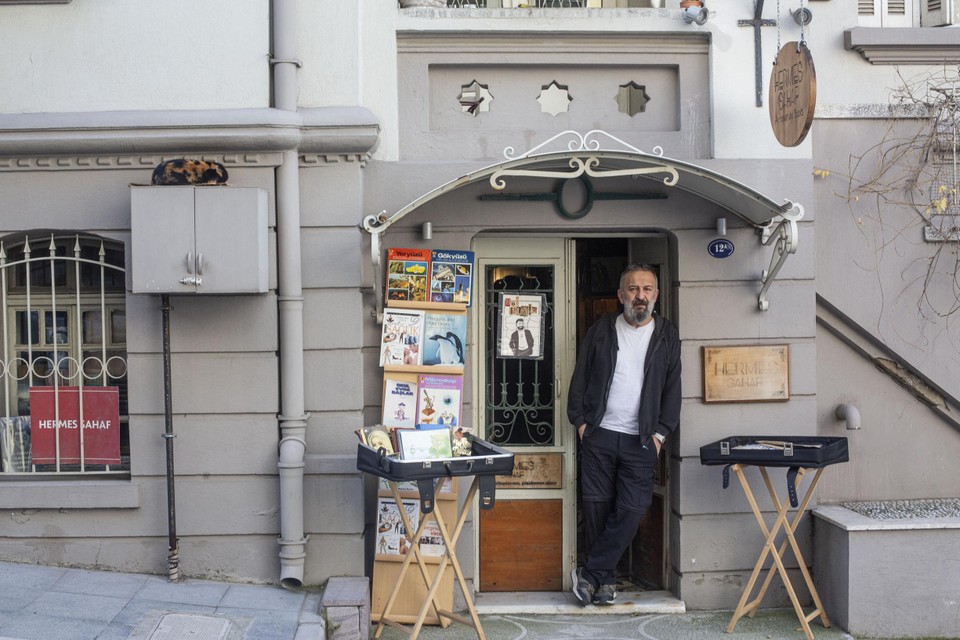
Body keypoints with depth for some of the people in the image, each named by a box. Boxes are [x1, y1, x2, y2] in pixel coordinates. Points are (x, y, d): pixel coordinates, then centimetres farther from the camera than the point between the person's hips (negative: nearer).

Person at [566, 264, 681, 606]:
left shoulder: (667, 335, 6)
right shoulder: (601, 330, 6)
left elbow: (673, 388, 5)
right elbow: (580, 378, 8)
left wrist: (661, 433, -2)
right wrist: (580, 422, 0)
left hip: (641, 440, 0)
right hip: (598, 434, 0)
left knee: (631, 510, -7)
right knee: (596, 507, 2)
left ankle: (590, 573, 4)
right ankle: (605, 579, 14)